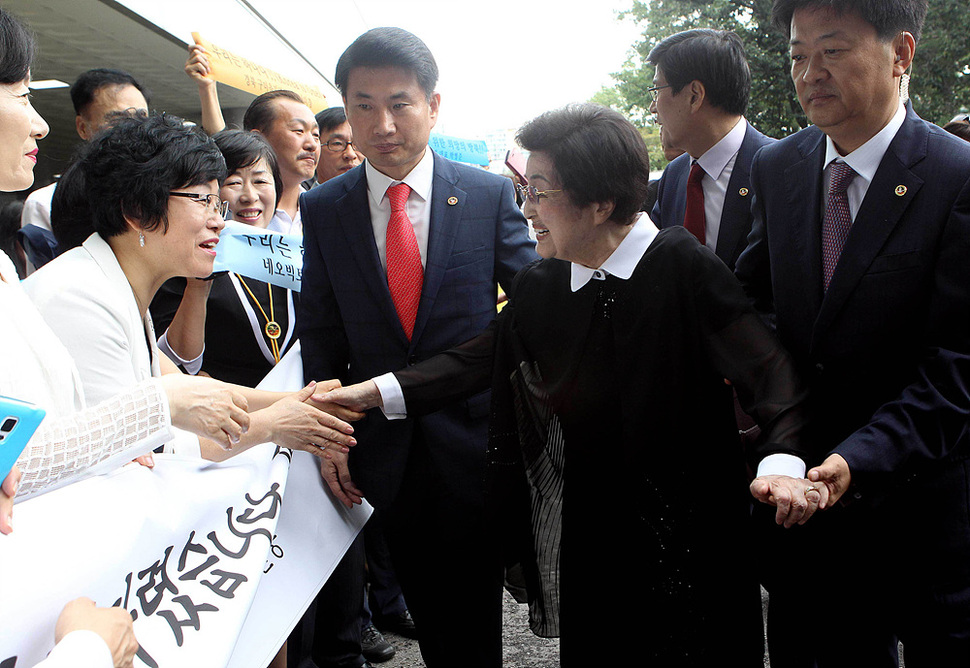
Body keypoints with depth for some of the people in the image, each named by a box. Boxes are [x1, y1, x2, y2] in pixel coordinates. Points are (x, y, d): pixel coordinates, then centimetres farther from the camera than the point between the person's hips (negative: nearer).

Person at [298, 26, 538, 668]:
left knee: (476, 615, 10)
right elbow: (320, 333, 3)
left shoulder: (489, 194, -4)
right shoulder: (321, 208, 1)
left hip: (473, 439, -1)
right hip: (385, 447, 2)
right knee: (427, 611, 14)